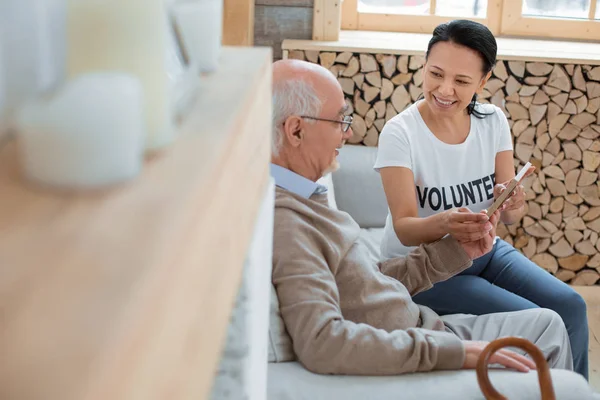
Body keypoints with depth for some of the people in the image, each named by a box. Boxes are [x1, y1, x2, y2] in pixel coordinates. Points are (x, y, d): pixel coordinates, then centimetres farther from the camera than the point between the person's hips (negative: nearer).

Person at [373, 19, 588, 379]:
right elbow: (404, 228, -22)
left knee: (570, 307, -12)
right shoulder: (400, 133, -18)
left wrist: (513, 206, -29)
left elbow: (507, 213, -4)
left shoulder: (493, 121, -4)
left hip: (484, 249, 5)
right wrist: (444, 223, -43)